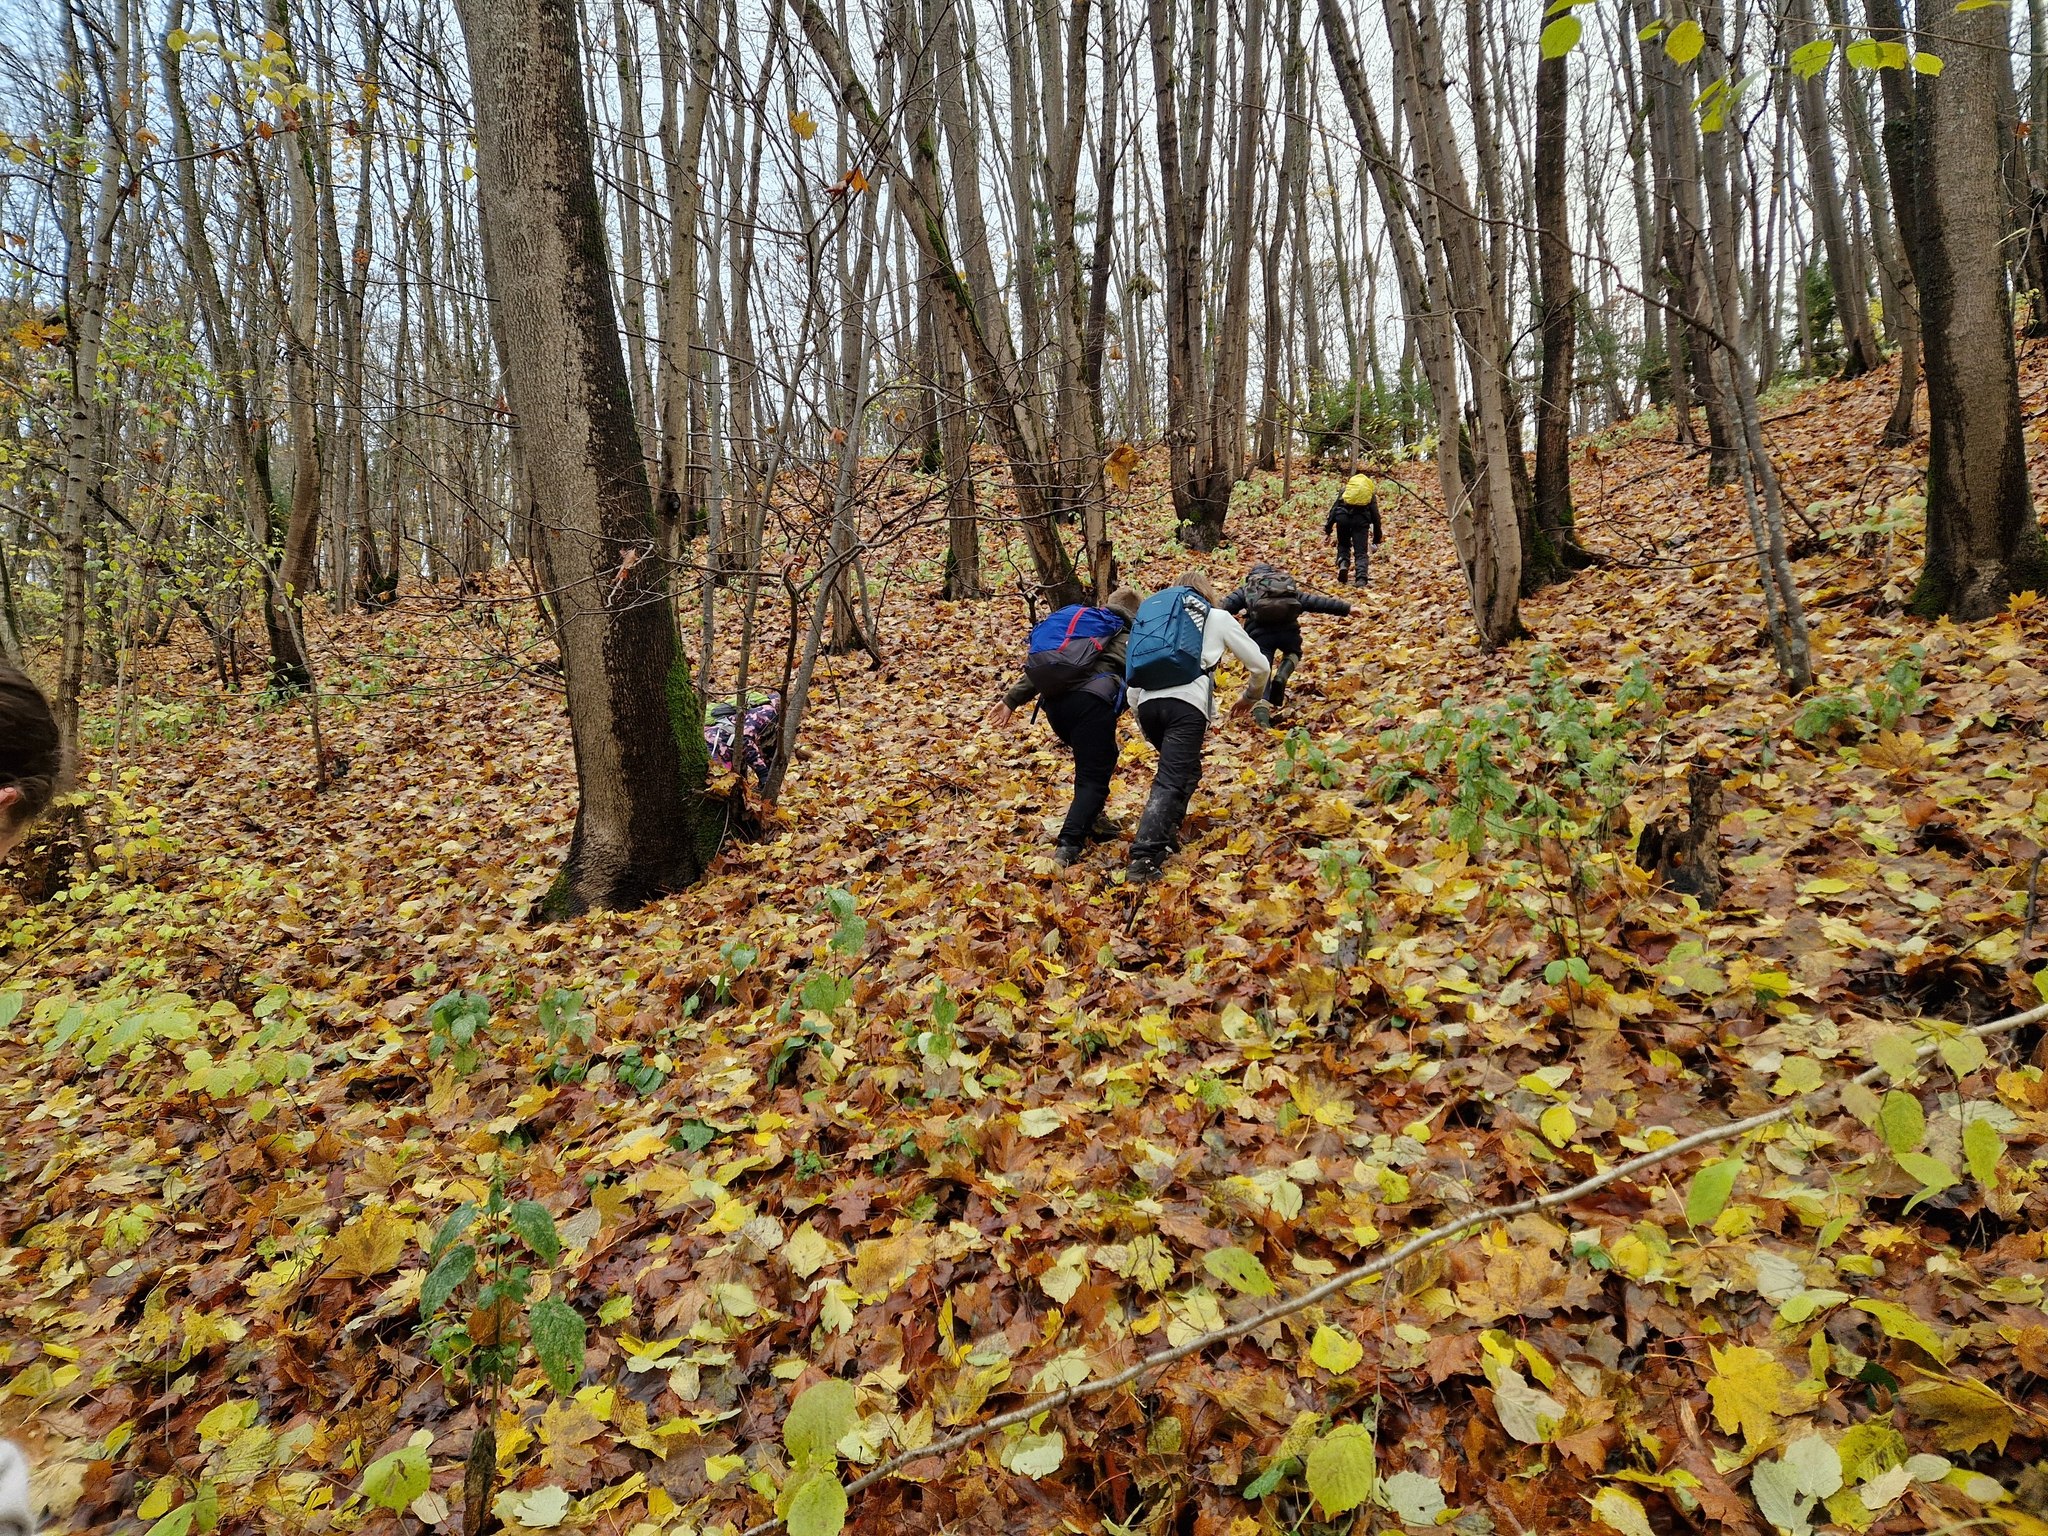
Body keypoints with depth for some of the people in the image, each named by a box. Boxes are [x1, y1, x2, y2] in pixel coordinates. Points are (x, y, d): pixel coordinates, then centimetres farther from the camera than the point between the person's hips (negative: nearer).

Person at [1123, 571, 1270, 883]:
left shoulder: (1151, 610, 31)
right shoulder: (1217, 617, 21)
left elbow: (1133, 684, 25)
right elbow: (1260, 665, 24)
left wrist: (1142, 720, 32)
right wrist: (1250, 697, 43)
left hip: (1147, 702, 5)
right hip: (1186, 702, -5)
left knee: (1184, 769, 27)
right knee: (1172, 781, -11)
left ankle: (1164, 834, 20)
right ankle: (1144, 858, -24)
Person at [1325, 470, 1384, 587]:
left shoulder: (1345, 489, 25)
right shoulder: (1371, 493, 25)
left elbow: (1334, 507, 15)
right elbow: (1375, 515, 20)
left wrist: (1328, 528, 12)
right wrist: (1377, 537, 23)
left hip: (1343, 517, 1)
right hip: (1361, 519, 0)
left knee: (1343, 545, 22)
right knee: (1361, 552, 5)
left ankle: (1343, 564, -6)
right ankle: (1361, 579, -11)